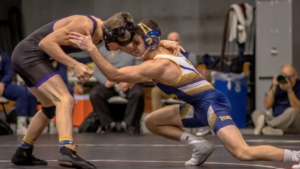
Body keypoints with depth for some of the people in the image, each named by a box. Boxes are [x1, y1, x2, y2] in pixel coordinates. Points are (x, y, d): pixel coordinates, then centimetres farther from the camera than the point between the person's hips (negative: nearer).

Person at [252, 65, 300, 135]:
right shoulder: (277, 85, 7)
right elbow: (267, 106, -2)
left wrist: (289, 90, -23)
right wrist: (274, 87, -11)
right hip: (278, 121, 4)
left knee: (291, 111, -35)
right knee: (257, 113, -16)